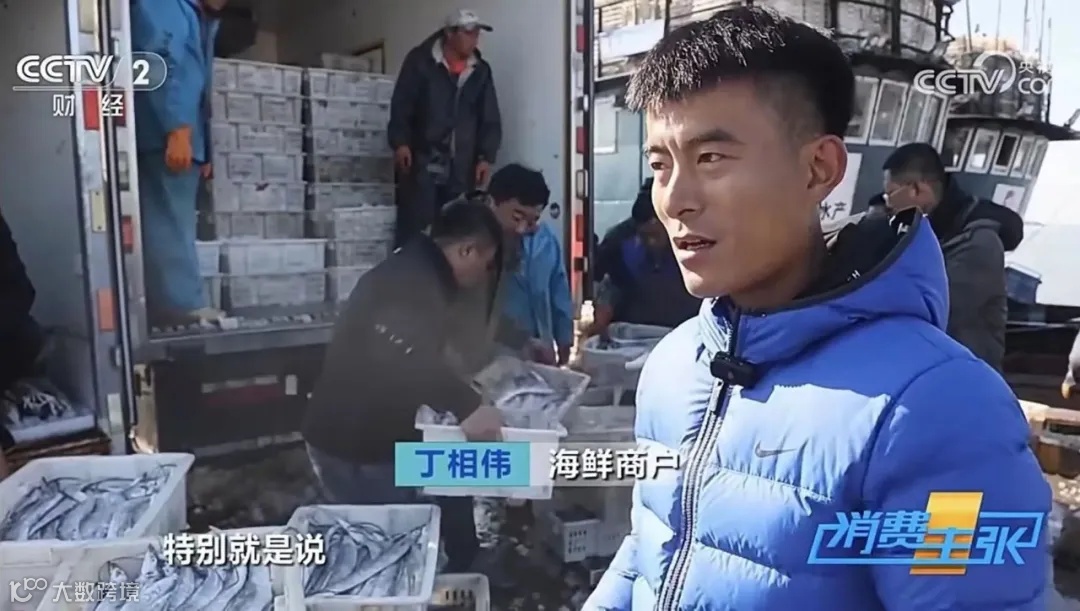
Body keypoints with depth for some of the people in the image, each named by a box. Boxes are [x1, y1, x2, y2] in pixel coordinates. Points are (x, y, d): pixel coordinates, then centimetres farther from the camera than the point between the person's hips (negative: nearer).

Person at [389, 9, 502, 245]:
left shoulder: (481, 71, 12)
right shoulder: (420, 61, 3)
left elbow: (490, 119, 11)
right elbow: (401, 105, 1)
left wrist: (486, 156, -1)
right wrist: (400, 142, -12)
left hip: (462, 167, 3)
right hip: (422, 161, -3)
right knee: (415, 228, -7)